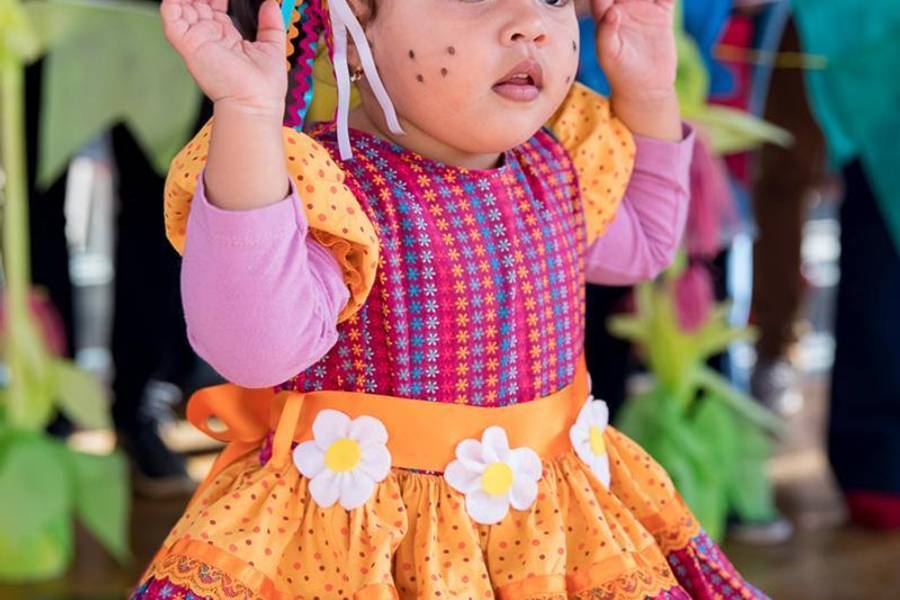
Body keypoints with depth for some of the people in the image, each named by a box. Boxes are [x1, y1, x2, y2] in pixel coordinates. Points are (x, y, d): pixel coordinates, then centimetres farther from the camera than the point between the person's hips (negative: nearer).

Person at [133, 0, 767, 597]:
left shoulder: (553, 166, 3)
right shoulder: (330, 185, -20)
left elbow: (640, 243, 24)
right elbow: (255, 346, -38)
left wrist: (650, 93, 11)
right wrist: (248, 115, -45)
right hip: (356, 534, -6)